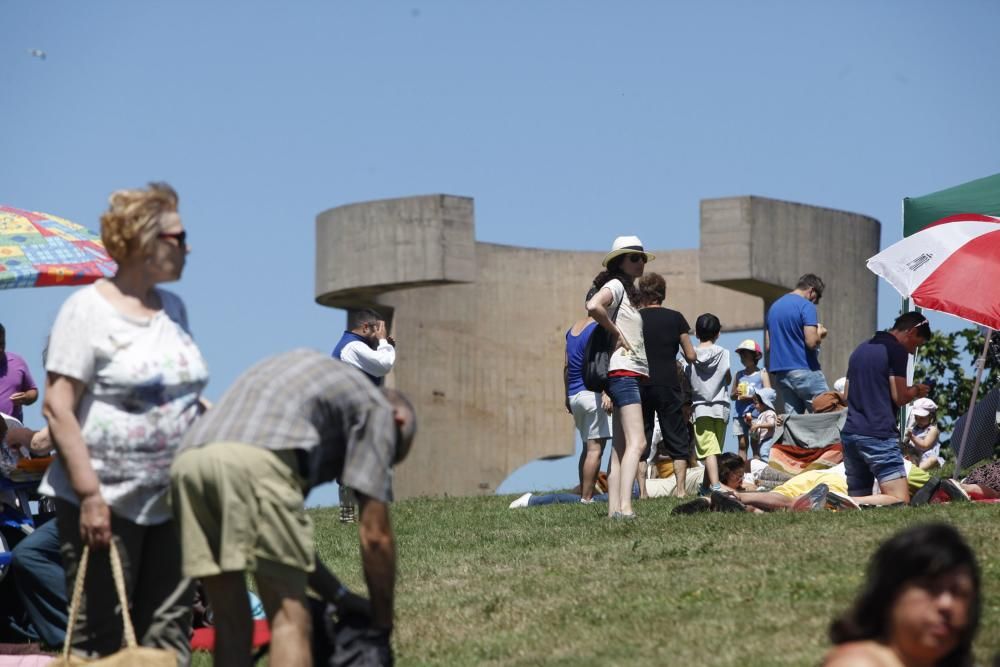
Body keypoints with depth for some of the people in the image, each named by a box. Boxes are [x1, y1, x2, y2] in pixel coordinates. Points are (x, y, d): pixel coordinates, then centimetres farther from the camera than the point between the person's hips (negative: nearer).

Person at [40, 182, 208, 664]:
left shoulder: (173, 308, 13)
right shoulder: (87, 310, -8)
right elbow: (57, 408, -13)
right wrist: (89, 494, -19)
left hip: (171, 502, 7)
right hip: (106, 503, -7)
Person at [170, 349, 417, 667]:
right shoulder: (376, 407, 21)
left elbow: (290, 532, 38)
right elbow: (375, 535, 14)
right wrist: (381, 630, 24)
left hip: (187, 461, 7)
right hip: (256, 462, -7)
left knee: (230, 623, 13)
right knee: (290, 622, -2)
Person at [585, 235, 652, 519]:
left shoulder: (629, 291, 23)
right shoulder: (615, 285, -6)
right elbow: (593, 306, -27)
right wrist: (616, 333, -16)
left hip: (634, 374, 10)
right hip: (624, 371, -10)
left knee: (620, 447, 5)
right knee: (636, 442, -20)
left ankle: (614, 509, 2)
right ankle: (624, 507, -30)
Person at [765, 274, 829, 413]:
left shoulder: (774, 307, 16)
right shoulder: (806, 306, -8)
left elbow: (768, 346, 18)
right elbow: (811, 342, -17)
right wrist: (820, 333, 3)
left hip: (780, 374, 7)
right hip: (805, 371, -7)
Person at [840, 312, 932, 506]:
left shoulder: (860, 350, 21)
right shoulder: (896, 350, -4)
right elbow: (899, 397, -9)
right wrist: (916, 390, 11)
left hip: (849, 432, 8)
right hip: (878, 435, -8)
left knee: (858, 501, 12)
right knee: (899, 500, -12)